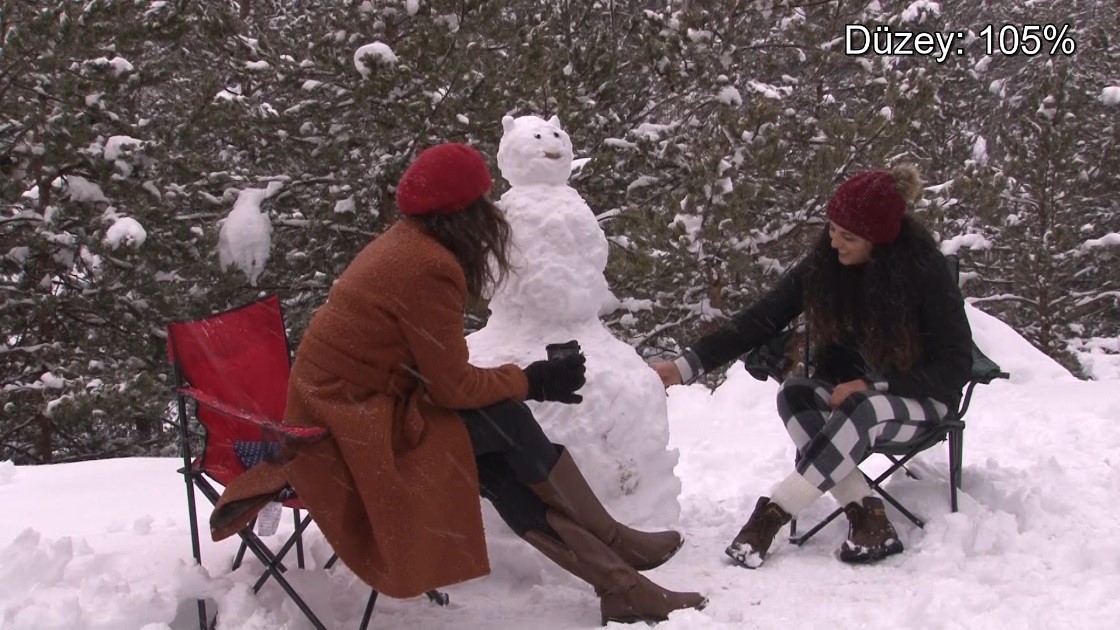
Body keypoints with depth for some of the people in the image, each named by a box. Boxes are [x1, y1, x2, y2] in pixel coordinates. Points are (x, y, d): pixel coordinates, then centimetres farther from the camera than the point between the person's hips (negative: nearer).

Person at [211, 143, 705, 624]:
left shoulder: (403, 244, 8)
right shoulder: (429, 267, -20)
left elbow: (437, 372, 11)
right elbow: (452, 386, -15)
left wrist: (521, 380, 7)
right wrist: (533, 381, -3)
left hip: (342, 408, 9)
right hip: (354, 427, -9)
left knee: (499, 466, -2)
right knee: (506, 421, -13)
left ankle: (619, 582, -6)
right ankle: (614, 542, 2)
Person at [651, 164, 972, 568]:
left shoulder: (924, 270, -21)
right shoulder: (823, 264, -11)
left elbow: (954, 366, -16)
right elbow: (759, 321, -13)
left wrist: (871, 386, -25)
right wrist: (684, 367, -22)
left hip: (921, 397, -4)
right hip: (851, 388, 4)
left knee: (864, 411, -37)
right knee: (794, 396, -27)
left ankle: (772, 514, -30)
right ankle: (868, 518, -30)